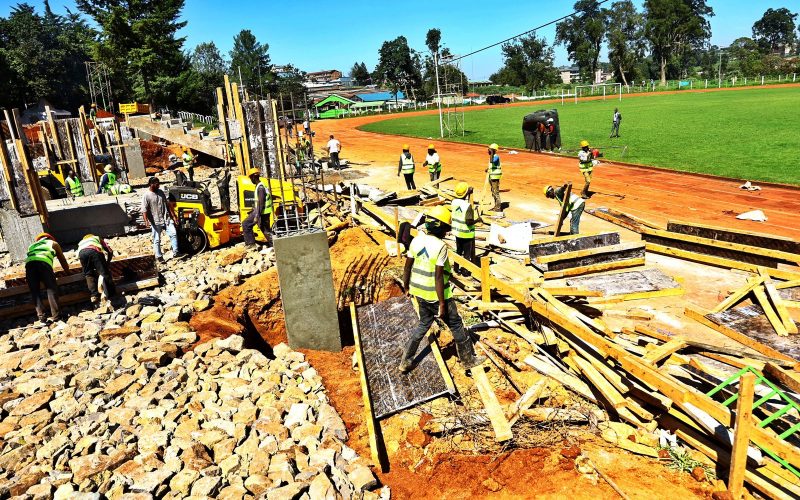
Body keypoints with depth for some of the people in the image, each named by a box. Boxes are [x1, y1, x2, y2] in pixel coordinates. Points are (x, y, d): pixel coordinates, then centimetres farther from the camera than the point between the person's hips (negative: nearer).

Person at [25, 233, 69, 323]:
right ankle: (55, 315, -10)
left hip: (29, 263, 3)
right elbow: (62, 259, 36)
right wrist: (67, 270, 51)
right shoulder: (53, 243, 32)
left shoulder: (32, 245, 40)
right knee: (51, 288, -1)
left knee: (34, 291, 6)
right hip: (43, 262, -3)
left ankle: (41, 316, -4)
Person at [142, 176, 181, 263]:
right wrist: (146, 221, -28)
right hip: (155, 222, -4)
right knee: (157, 240, 4)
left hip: (166, 219, 4)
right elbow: (144, 210, -15)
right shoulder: (146, 196, -9)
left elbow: (168, 204, 15)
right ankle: (159, 256, 15)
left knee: (173, 233, -8)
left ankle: (175, 252, 0)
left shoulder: (161, 192, 9)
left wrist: (173, 216, 14)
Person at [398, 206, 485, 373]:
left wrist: (406, 287, 20)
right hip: (436, 295, -7)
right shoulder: (440, 246, -20)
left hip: (419, 292, 7)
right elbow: (438, 277, -22)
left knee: (424, 324, 23)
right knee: (456, 325, 13)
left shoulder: (417, 240, 0)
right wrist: (442, 304, -16)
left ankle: (405, 362, 25)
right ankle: (468, 359, 29)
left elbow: (407, 266, 6)